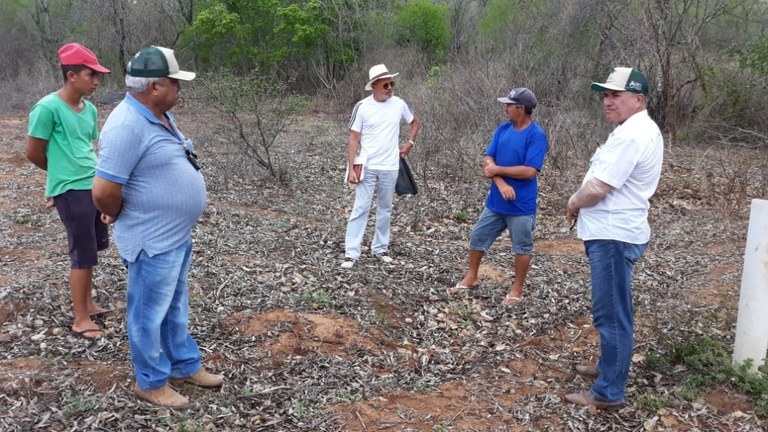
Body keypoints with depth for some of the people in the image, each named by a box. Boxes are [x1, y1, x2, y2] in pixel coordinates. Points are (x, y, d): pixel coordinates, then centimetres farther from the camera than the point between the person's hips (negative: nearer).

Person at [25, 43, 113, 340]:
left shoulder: (90, 110, 8)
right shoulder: (48, 108, -14)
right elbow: (33, 153, -8)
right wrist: (63, 174, 7)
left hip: (96, 187, 7)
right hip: (71, 191, -7)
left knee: (90, 250, 17)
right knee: (84, 255, -1)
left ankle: (87, 304, 32)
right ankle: (80, 319, 11)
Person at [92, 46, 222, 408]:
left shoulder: (161, 115, 5)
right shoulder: (127, 126, -25)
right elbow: (103, 192, -27)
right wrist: (125, 219, -7)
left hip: (177, 234, 9)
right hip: (153, 241, -9)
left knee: (175, 307, 22)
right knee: (150, 314, 9)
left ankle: (185, 366, 39)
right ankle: (151, 382, 26)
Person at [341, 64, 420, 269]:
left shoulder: (399, 104, 0)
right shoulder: (362, 107, -8)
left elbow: (415, 122, 20)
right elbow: (353, 139, -6)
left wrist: (409, 143, 6)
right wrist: (351, 168, -12)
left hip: (390, 167, 3)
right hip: (367, 167, -3)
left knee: (385, 209, 12)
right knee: (360, 209, -4)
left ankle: (380, 248, 26)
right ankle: (351, 253, -1)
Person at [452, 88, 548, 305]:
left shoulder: (537, 135, -15)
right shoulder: (503, 129, 3)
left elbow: (529, 171, -22)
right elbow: (488, 161, -2)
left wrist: (497, 169, -14)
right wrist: (501, 184, -18)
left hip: (521, 205, -6)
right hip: (496, 201, 6)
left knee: (522, 247, 8)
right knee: (477, 237, 14)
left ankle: (517, 290, 23)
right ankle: (471, 278, 32)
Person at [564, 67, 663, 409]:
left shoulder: (631, 136, -20)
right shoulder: (638, 130, 15)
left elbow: (596, 189, -23)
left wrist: (573, 203, -4)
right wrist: (580, 201, 7)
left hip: (613, 236, -11)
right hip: (613, 232, 11)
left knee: (611, 314, -3)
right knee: (612, 311, 22)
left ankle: (608, 392, 6)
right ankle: (610, 366, 38)